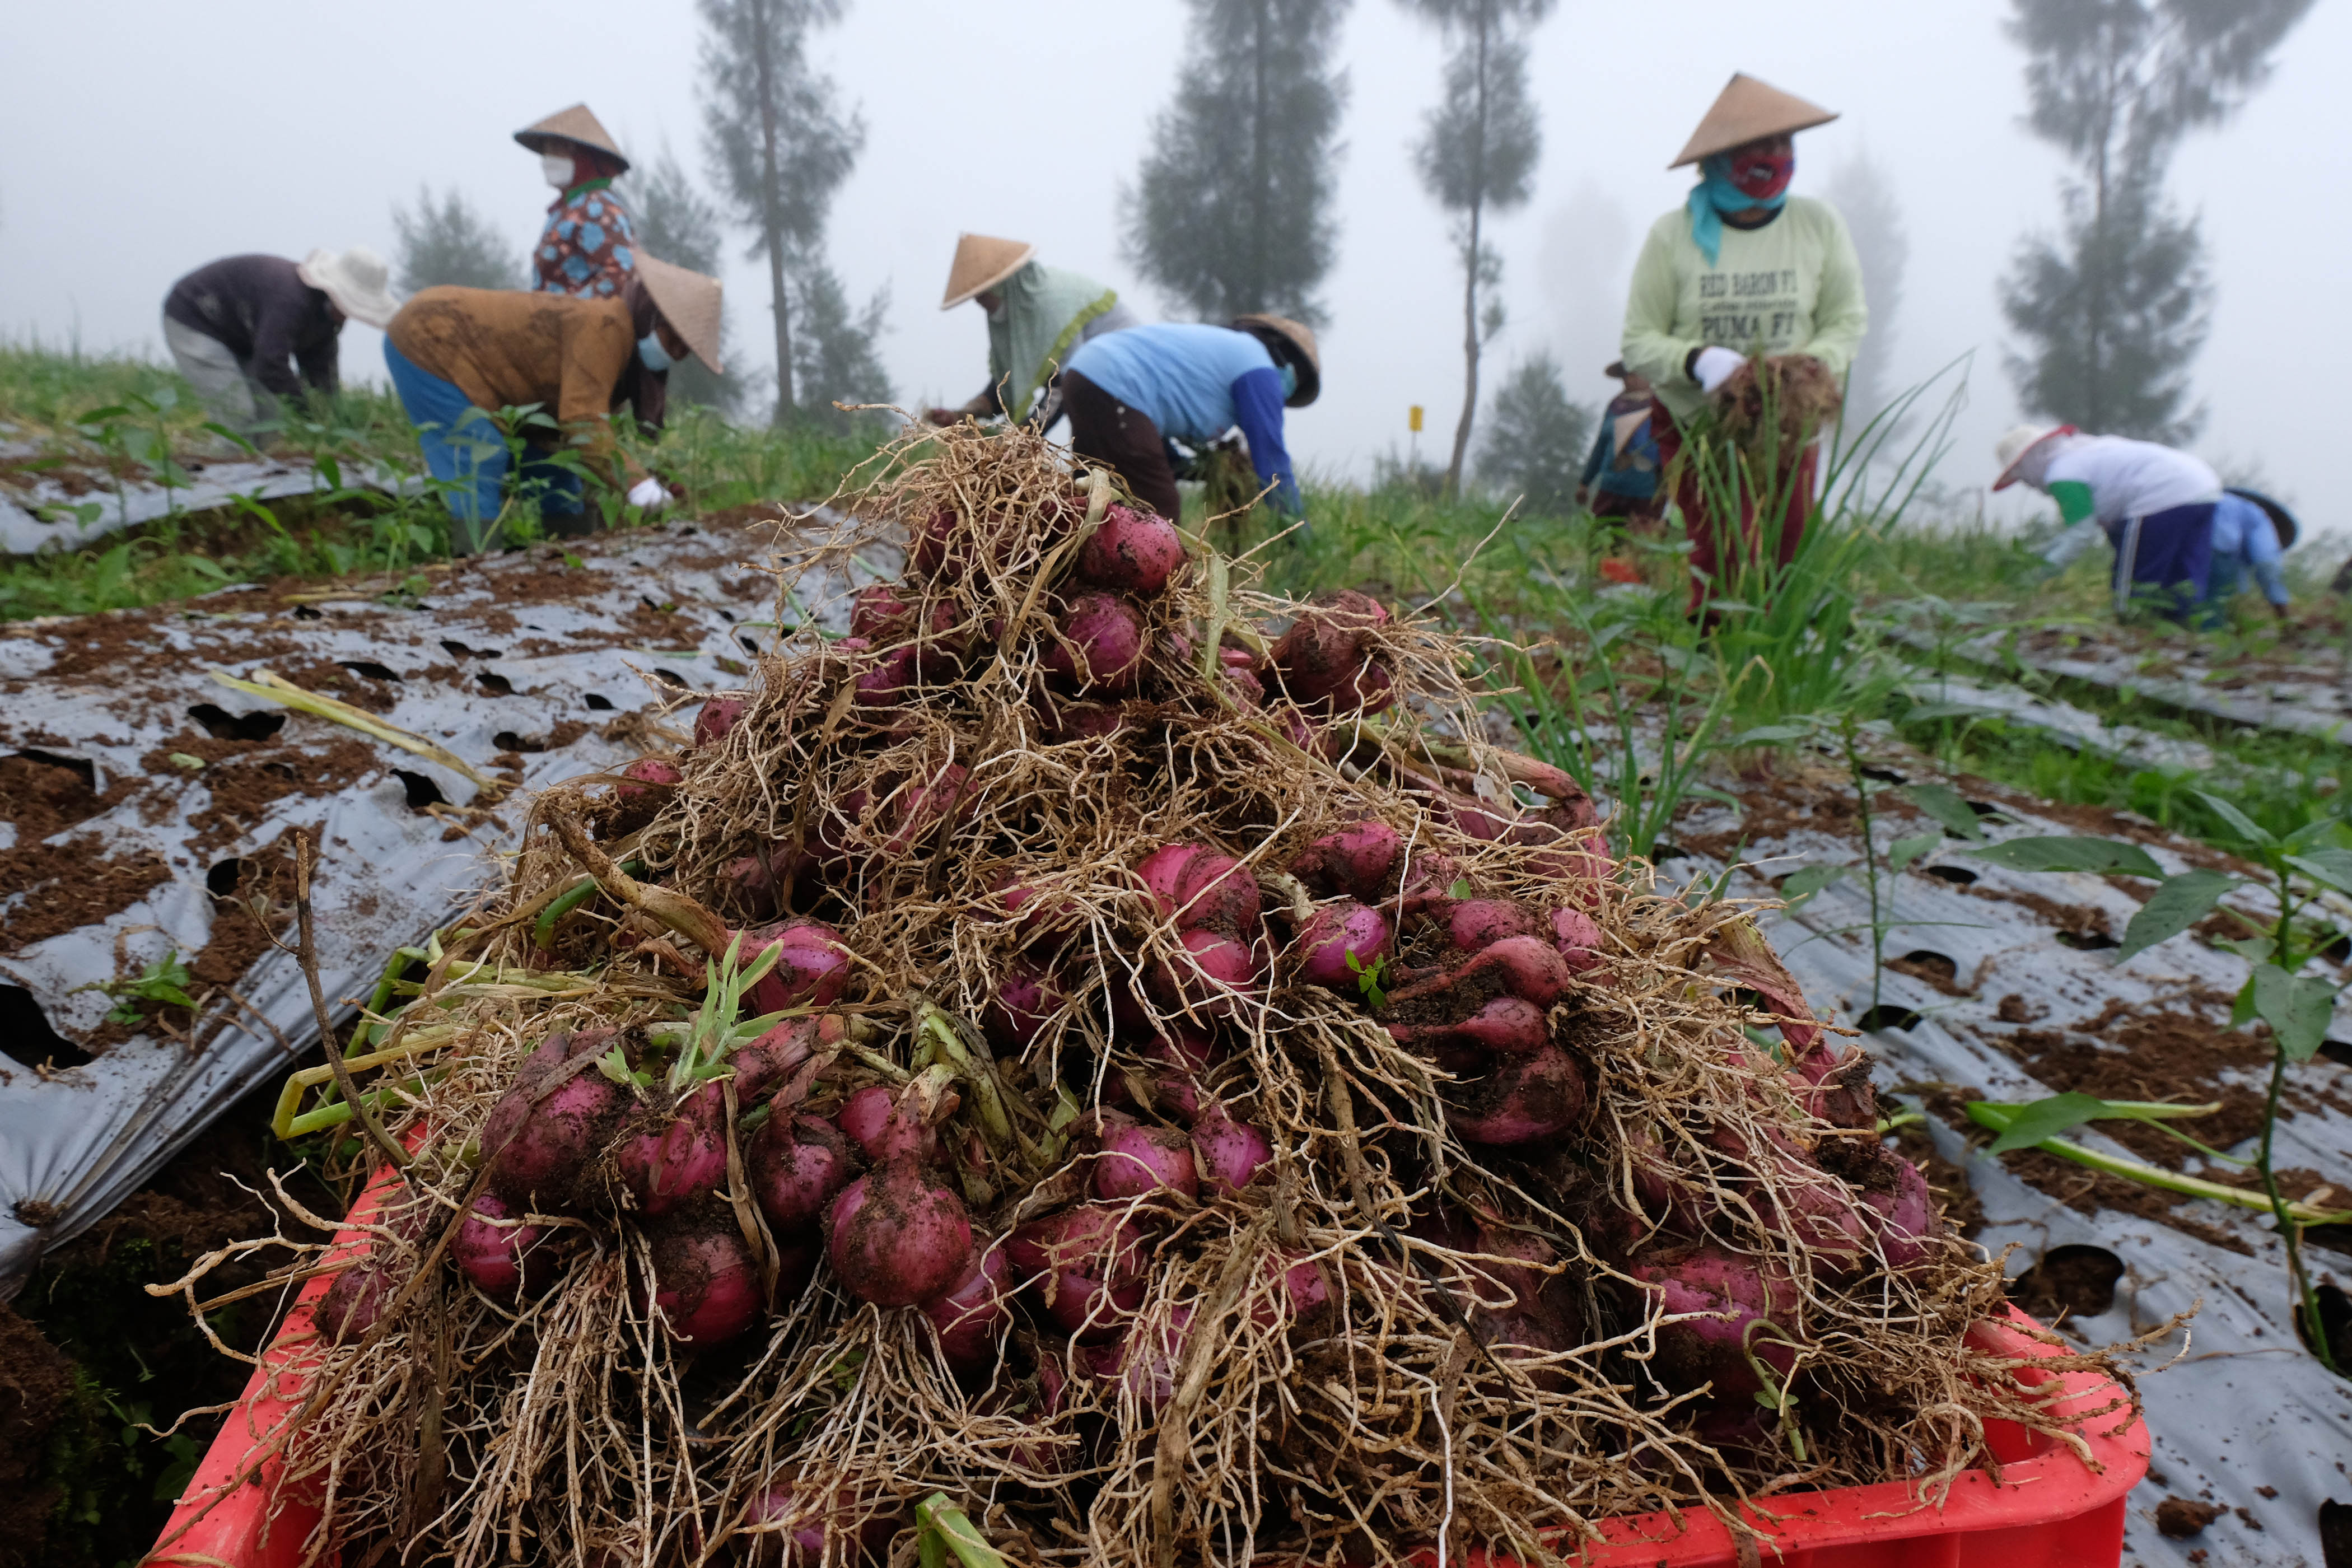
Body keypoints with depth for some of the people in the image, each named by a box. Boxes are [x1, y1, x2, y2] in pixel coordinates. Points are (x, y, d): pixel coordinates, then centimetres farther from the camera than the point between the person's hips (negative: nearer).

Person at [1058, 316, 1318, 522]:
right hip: (1113, 394, -11)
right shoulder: (1260, 370, 0)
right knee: (1157, 516, -8)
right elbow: (1271, 453, -1)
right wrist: (1295, 519, 10)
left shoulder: (1220, 343, 29)